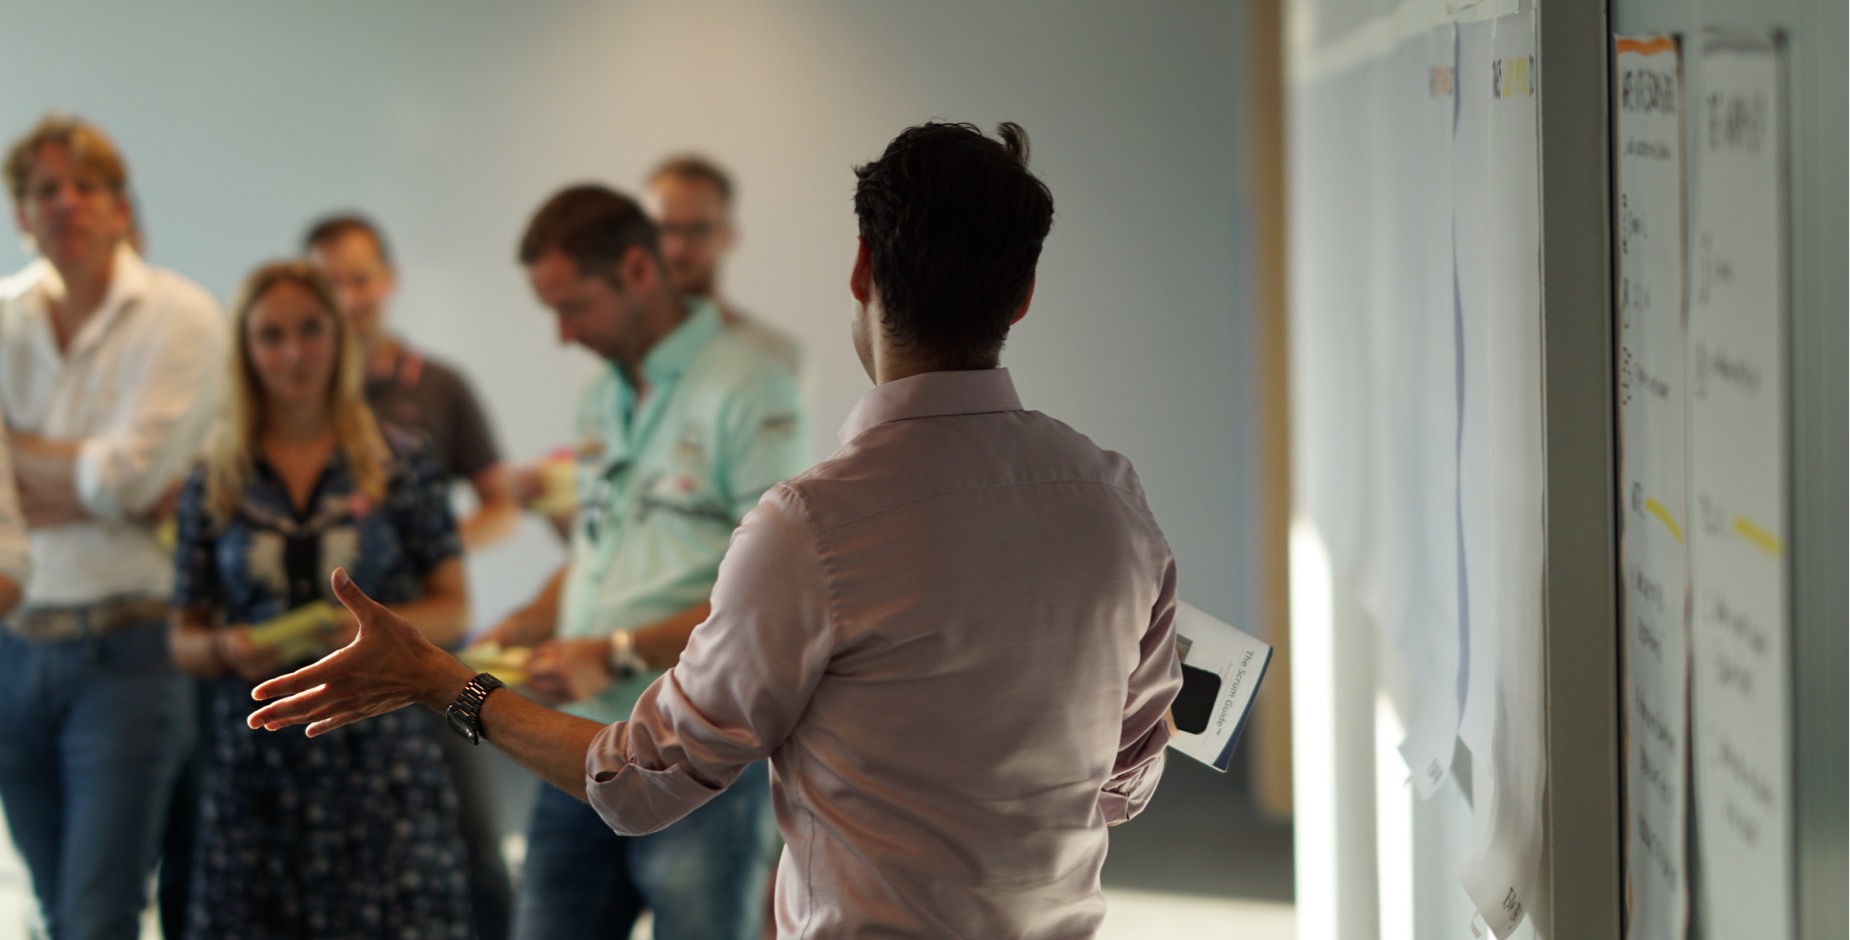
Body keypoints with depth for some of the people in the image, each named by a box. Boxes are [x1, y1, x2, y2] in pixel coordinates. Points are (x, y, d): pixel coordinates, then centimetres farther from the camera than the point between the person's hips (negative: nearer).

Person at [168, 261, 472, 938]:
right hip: (257, 762, 1)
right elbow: (183, 638, 11)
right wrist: (225, 649, -11)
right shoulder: (214, 483, 7)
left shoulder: (401, 465, 5)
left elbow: (453, 607, 6)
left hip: (381, 749, -1)